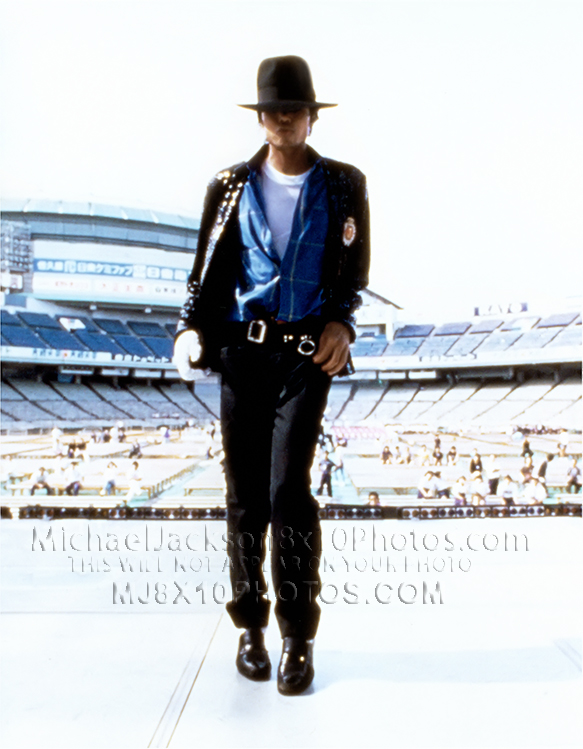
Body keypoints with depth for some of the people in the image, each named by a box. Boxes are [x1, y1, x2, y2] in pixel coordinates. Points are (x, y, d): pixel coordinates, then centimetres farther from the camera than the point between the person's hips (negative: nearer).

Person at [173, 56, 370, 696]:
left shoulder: (343, 185, 9)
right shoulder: (232, 185, 12)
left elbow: (355, 270, 12)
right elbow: (206, 270, 12)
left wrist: (341, 322, -5)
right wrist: (190, 328, -2)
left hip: (308, 353, -2)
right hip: (242, 351, 2)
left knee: (289, 488, -10)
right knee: (244, 494, 4)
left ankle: (299, 635, 6)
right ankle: (250, 624, 21)